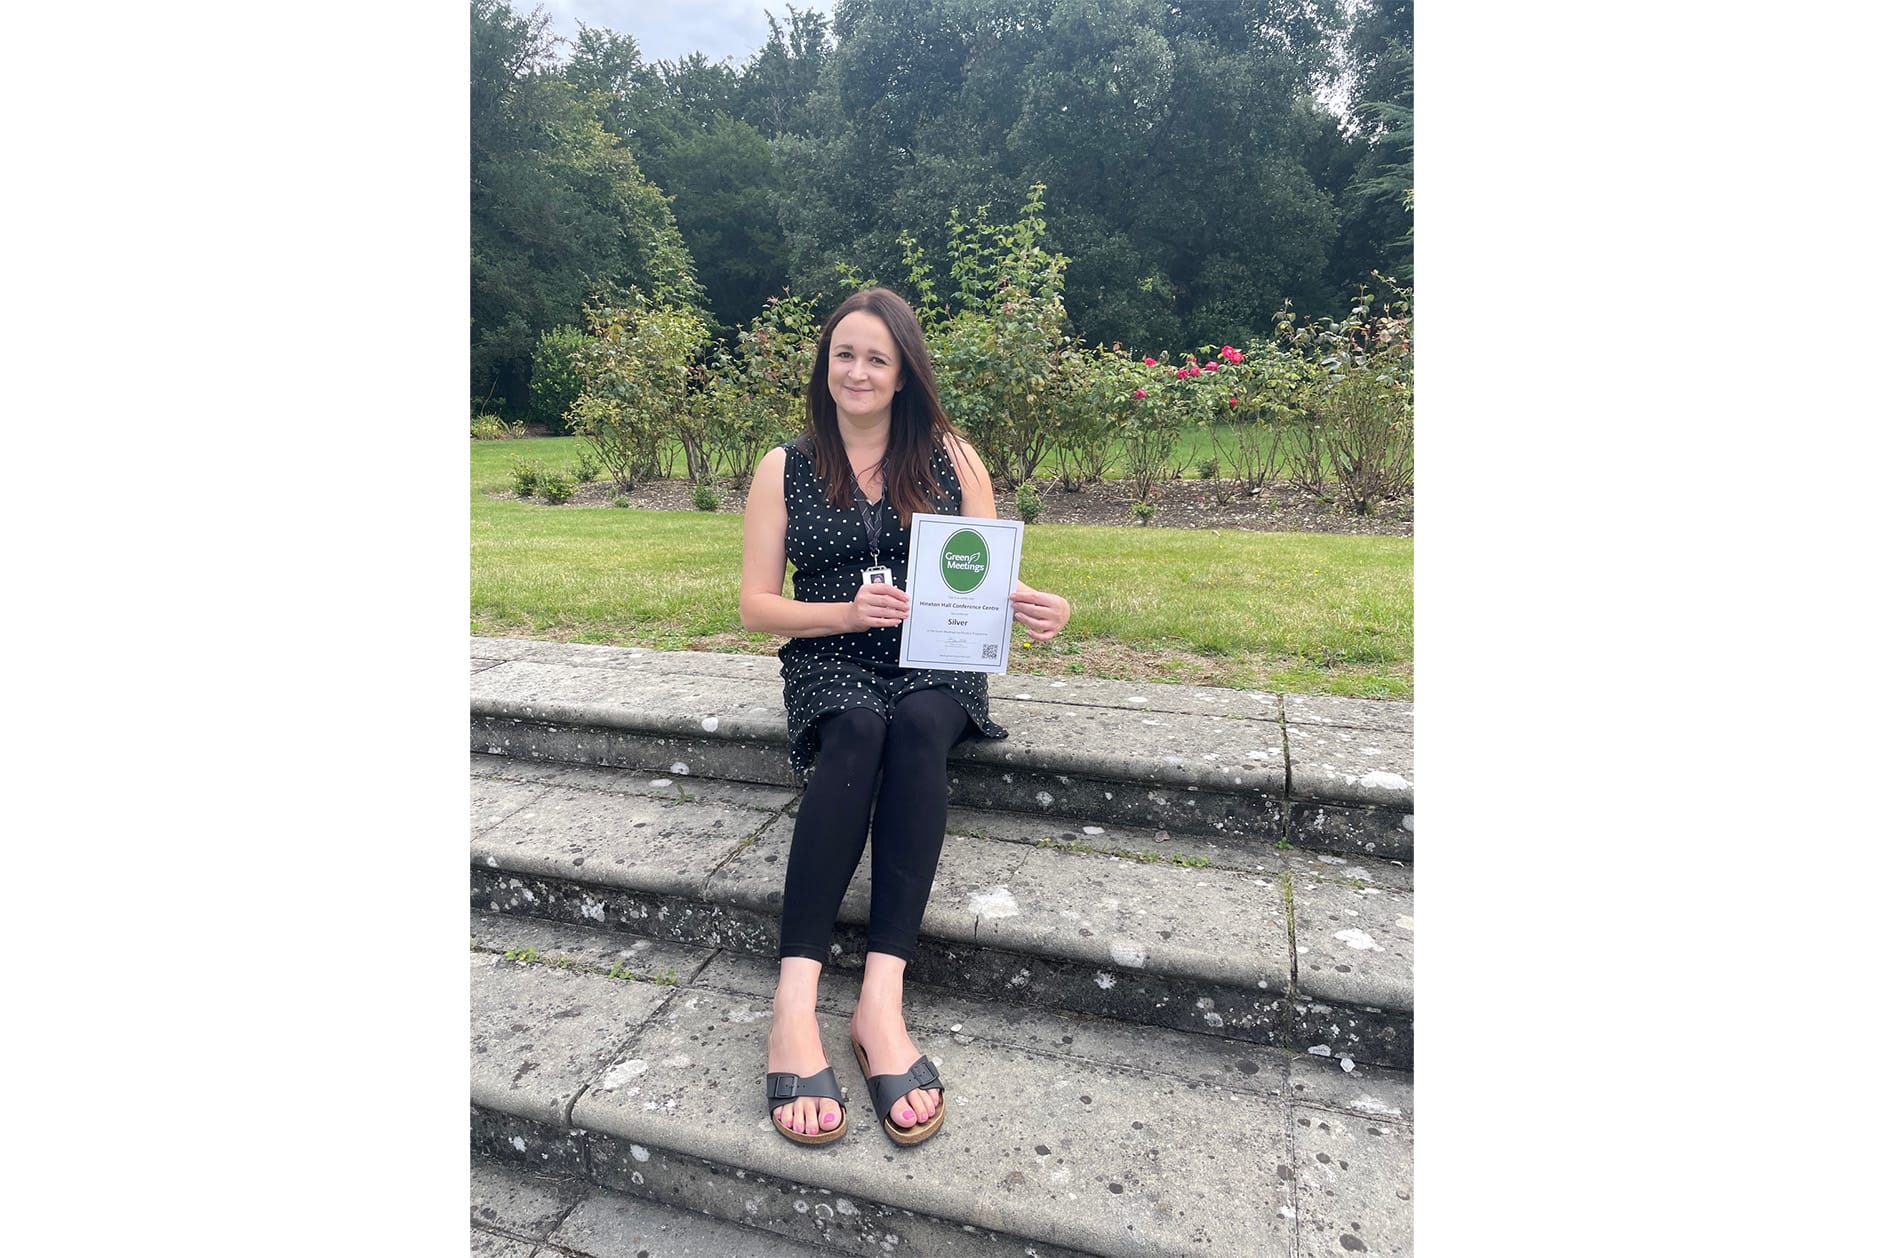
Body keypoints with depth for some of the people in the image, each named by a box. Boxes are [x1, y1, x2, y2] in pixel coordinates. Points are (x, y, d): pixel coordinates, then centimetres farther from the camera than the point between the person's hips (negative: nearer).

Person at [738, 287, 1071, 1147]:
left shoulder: (949, 457, 9)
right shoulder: (785, 469, 8)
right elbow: (755, 605, 4)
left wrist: (1030, 605, -18)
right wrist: (848, 611, -15)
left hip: (937, 660, 1)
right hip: (830, 659, 0)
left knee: (919, 728, -34)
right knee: (859, 729, -35)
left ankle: (882, 998, -36)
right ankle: (794, 1004, -37)